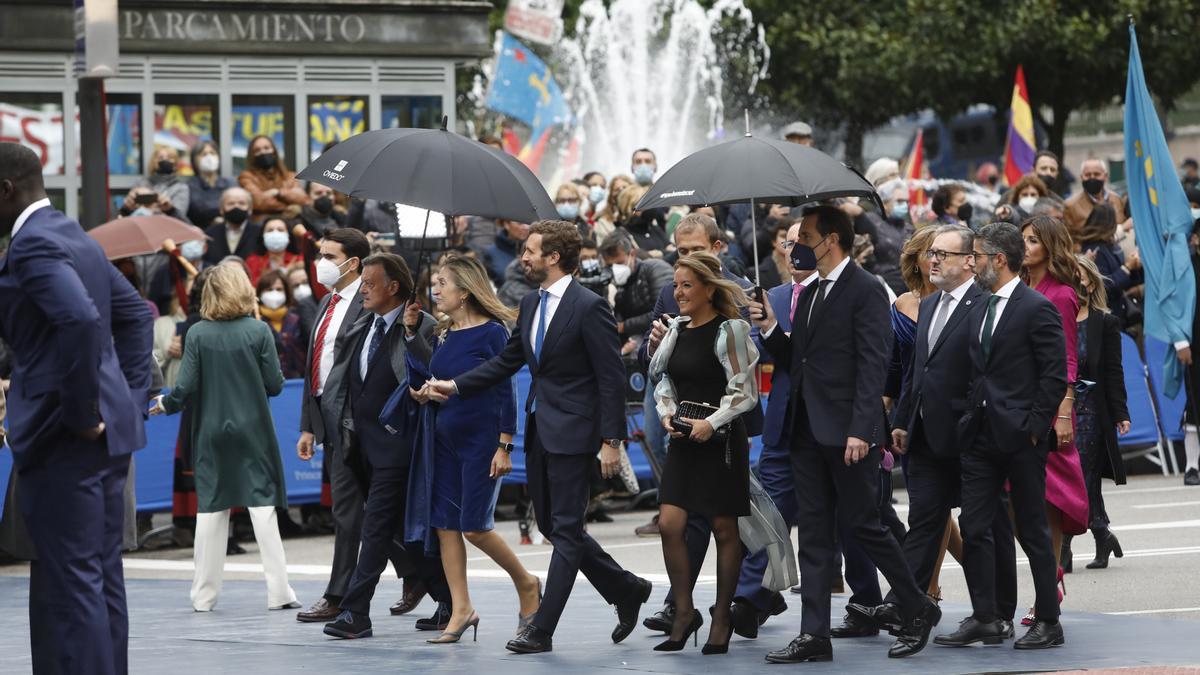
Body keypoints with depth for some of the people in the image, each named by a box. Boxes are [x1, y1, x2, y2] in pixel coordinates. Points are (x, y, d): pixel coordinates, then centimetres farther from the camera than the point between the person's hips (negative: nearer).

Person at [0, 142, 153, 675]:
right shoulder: (73, 236, 16)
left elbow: (80, 319, -29)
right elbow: (135, 314, 24)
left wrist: (81, 414, -20)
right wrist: (131, 401, 18)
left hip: (63, 436, -10)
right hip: (109, 432, 10)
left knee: (72, 582, -8)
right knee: (100, 579, 12)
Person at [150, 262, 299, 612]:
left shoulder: (198, 334, -6)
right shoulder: (258, 331, -7)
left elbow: (186, 387, -7)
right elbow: (275, 384, -6)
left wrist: (165, 404, 13)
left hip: (211, 432, 1)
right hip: (253, 430, -1)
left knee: (210, 508, 8)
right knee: (262, 505, 2)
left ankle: (204, 594, 11)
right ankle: (278, 592, 0)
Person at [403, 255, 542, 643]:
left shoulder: (492, 332, -10)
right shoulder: (443, 334, 10)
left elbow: (506, 391, -11)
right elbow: (426, 381, 11)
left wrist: (504, 447, -15)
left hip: (481, 439, -7)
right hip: (444, 439, 7)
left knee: (475, 526, -8)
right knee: (444, 524, 3)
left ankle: (526, 583, 15)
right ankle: (461, 610, 9)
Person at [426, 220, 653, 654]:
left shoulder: (589, 307, -14)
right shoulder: (531, 305, 11)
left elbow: (611, 378, -15)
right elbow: (508, 360, 20)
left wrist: (611, 441, -17)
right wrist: (457, 386, 11)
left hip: (572, 432, -9)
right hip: (539, 430, 9)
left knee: (565, 529, -4)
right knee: (551, 525, 13)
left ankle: (542, 630, -3)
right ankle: (626, 591, 26)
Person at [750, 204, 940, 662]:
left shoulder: (865, 291, -9)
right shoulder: (809, 295, 17)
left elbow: (873, 366, -15)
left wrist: (861, 430, -22)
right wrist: (771, 330, 2)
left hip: (847, 434, -8)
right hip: (808, 432, 8)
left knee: (862, 522, -3)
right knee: (813, 533, 5)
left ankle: (918, 611, 13)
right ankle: (814, 635, 5)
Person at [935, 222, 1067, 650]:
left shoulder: (1037, 309, -10)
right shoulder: (978, 311, 14)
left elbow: (1055, 375, -12)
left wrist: (1035, 426, -14)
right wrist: (970, 418, 9)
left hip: (1020, 437, -7)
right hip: (981, 434, 7)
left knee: (1032, 530, 0)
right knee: (973, 528, 3)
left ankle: (1049, 623, 9)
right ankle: (985, 619, 7)